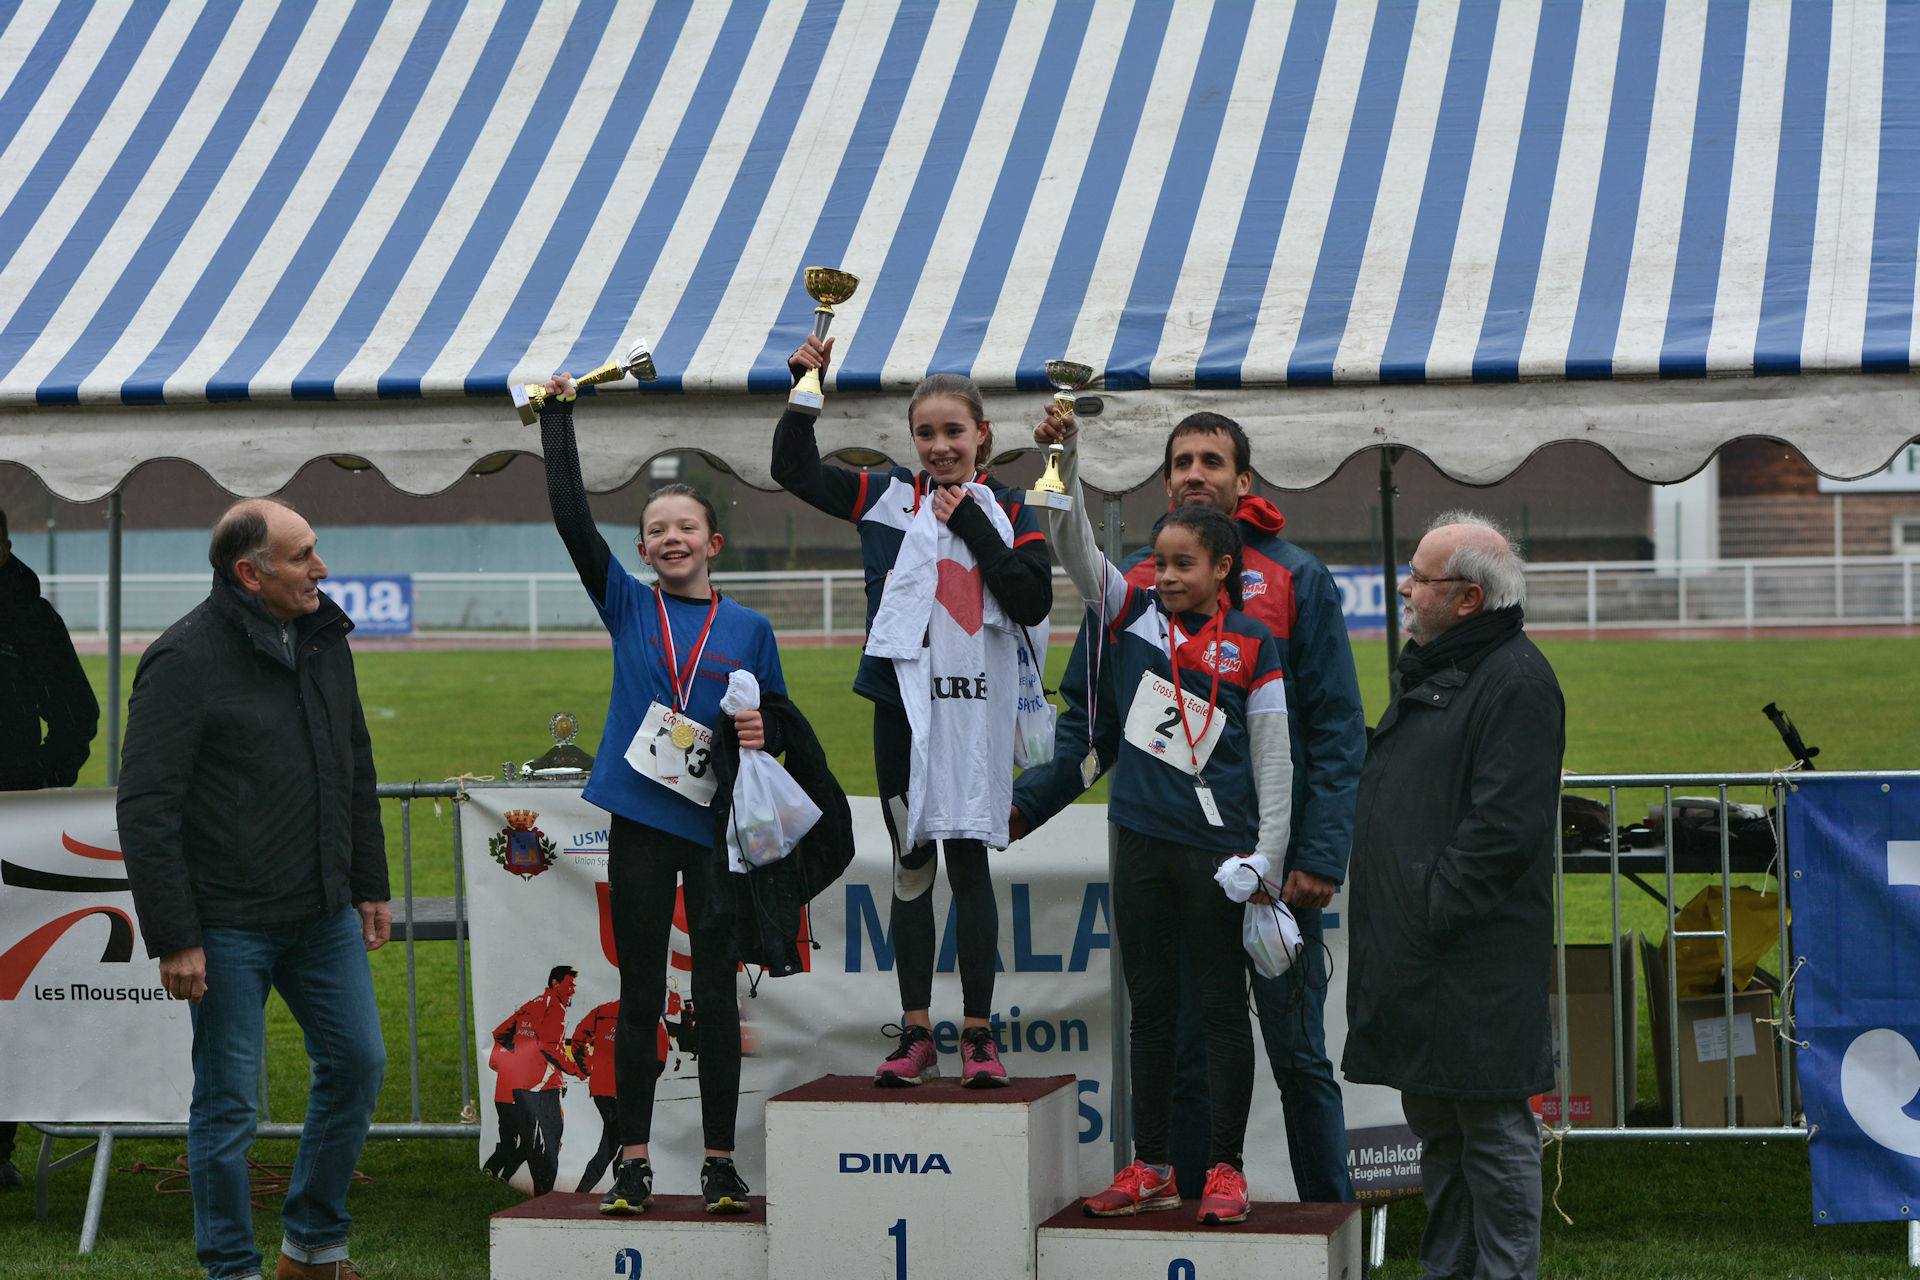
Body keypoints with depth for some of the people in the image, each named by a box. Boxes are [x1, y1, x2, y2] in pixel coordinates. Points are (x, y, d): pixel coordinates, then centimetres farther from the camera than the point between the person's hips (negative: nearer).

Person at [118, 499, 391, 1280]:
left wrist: (369, 886, 17)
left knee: (356, 1067, 12)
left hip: (324, 917, 7)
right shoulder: (185, 661, -15)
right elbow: (147, 810, -16)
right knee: (228, 1101, 2)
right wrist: (174, 939, -17)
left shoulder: (325, 640, 7)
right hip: (229, 927, -7)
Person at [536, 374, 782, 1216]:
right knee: (639, 997, 4)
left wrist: (764, 734, -11)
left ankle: (720, 1162, 9)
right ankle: (633, 1163, 8)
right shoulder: (626, 605, 6)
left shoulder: (749, 630, 6)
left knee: (716, 996, 3)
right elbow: (570, 515, -3)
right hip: (640, 825, 0)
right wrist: (558, 414, -5)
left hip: (718, 828, 0)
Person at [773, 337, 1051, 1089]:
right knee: (910, 864, 6)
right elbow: (794, 469, 9)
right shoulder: (888, 497, 6)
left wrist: (972, 526, -12)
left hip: (974, 708, -2)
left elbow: (1034, 603, -10)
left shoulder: (1009, 513, 2)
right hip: (902, 698, 2)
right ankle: (915, 1034, 11)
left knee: (968, 858, -3)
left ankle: (978, 1035, 4)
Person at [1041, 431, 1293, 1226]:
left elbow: (1274, 758, -1)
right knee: (1148, 1007, 10)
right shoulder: (1134, 615, 7)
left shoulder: (1253, 647, -2)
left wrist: (1266, 859, -7)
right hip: (1142, 842, 4)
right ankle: (1149, 1168, 17)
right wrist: (1063, 457, -13)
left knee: (1222, 1007, 2)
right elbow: (1074, 545, 0)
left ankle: (1226, 1169, 8)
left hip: (1217, 850, -4)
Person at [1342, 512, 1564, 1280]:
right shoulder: (1429, 670, 17)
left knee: (1492, 1130, -3)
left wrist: (1430, 916, -19)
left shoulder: (1515, 682, -13)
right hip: (1412, 955, 10)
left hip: (1474, 960, -10)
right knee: (1435, 1127, 16)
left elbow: (1503, 828, -21)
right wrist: (1386, 916, 16)